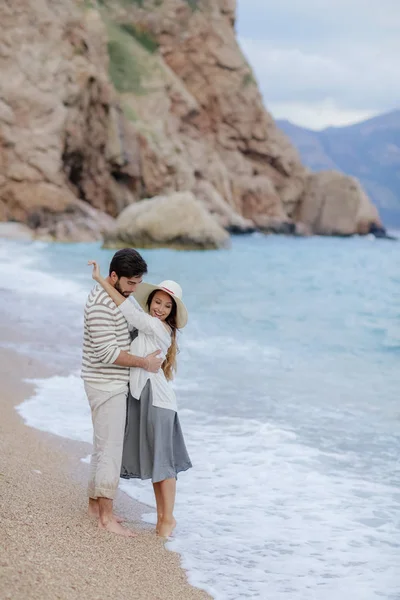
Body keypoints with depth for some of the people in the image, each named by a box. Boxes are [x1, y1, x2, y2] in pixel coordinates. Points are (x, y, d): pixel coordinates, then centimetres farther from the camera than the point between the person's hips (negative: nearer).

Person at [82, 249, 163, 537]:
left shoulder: (115, 296, 10)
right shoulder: (101, 304, -22)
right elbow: (106, 352, -25)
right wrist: (144, 363, -17)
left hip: (113, 385, 10)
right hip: (107, 386, -10)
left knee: (104, 446, 16)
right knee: (111, 448, -7)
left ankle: (96, 504, 27)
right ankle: (107, 517, -3)